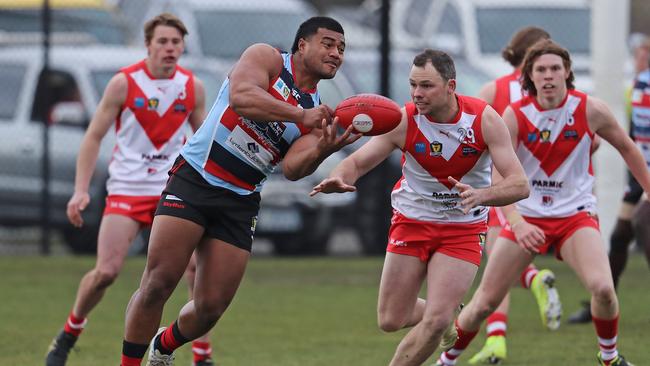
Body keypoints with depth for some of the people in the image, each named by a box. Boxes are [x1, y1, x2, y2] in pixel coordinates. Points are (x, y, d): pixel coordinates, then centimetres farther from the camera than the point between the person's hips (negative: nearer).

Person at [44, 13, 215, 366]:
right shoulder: (124, 83, -7)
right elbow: (94, 136, -3)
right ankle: (68, 335, 15)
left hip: (174, 188, 2)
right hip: (126, 188, -2)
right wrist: (80, 190, -11)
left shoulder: (193, 87, 1)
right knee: (106, 271, -12)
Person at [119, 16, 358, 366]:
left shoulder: (317, 113, 10)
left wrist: (322, 149, -27)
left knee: (211, 308, 1)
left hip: (240, 203, 5)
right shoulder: (267, 58, -2)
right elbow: (240, 95, -23)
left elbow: (292, 168, -6)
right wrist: (301, 116, -26)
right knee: (157, 285, -15)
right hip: (194, 179, -5)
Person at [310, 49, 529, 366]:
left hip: (463, 230, -2)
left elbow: (519, 185, -21)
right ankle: (445, 314, 36)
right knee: (391, 321, 3)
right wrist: (338, 178, -39)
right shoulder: (403, 121, -16)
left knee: (435, 322, -16)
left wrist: (480, 195, -41)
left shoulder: (484, 119, -18)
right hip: (412, 221, 2)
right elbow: (357, 162, -14)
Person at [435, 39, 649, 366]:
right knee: (484, 303, 0)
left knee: (602, 288, -24)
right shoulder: (514, 116, -12)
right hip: (526, 216, 0)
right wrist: (516, 222, -35)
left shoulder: (591, 111, -9)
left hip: (575, 215, 0)